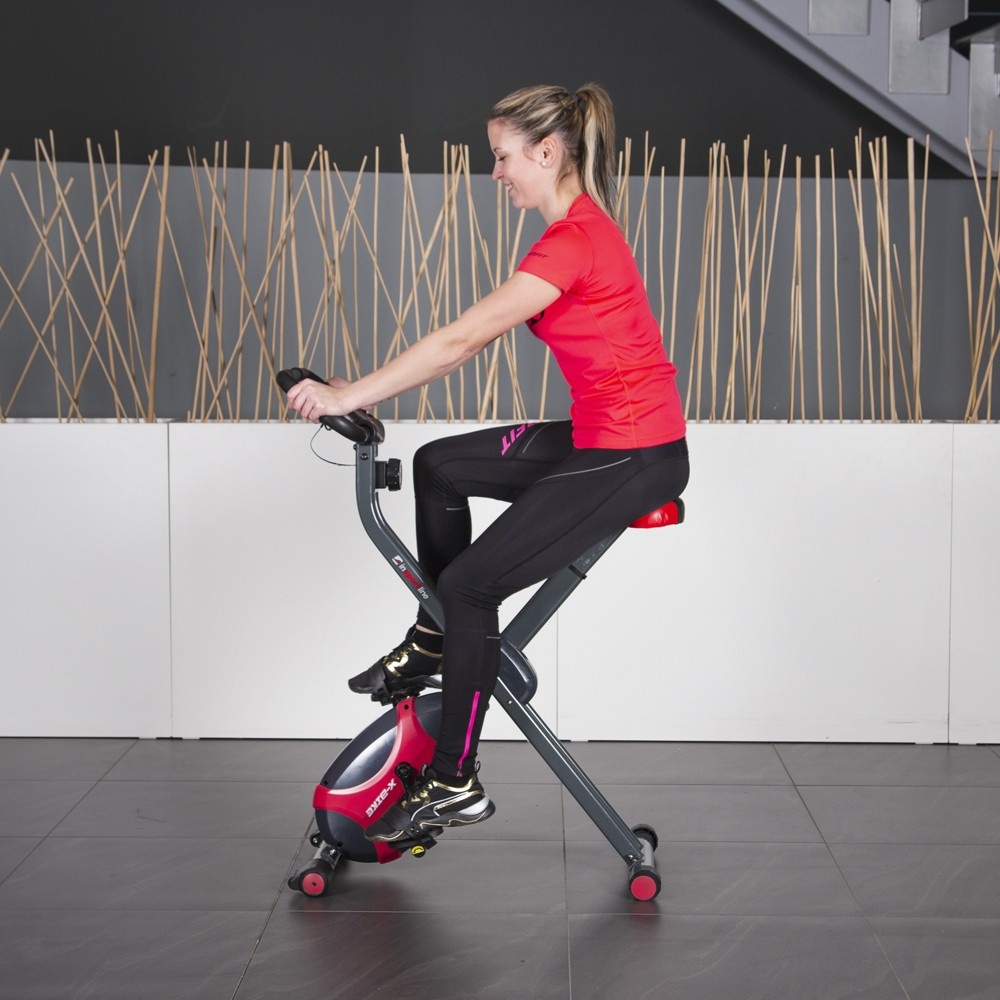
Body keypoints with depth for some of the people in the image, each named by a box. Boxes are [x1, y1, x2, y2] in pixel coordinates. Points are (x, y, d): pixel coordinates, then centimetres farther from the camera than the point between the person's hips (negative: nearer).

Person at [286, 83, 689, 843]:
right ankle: (435, 640, 32)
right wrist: (365, 394, 6)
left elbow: (461, 340, -24)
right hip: (602, 436, 10)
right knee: (440, 465, 17)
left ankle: (456, 785, 1)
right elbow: (473, 343, 11)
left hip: (634, 456, -10)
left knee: (471, 581, -10)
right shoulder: (577, 229, 12)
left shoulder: (574, 241, -20)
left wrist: (347, 396, -18)